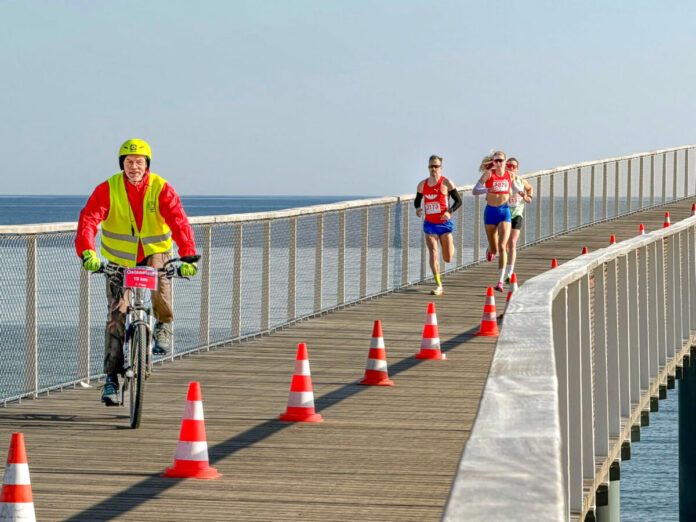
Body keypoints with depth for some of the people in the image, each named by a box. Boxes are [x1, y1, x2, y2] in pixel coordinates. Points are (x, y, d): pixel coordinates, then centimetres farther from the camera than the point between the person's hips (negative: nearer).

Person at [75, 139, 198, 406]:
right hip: (119, 260, 0)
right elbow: (89, 218, -24)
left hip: (154, 252, 0)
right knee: (117, 316, -8)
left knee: (160, 271, -35)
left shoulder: (162, 190, -13)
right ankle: (112, 377, -1)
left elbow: (179, 222, -24)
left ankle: (164, 325, -9)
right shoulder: (108, 189, -12)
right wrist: (87, 252, -43)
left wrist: (188, 257, -40)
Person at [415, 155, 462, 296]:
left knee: (448, 259, 2)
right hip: (429, 224, 3)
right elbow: (417, 200, 20)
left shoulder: (446, 183, -6)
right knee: (433, 254, -11)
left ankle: (450, 245, 41)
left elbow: (458, 201, -4)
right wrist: (417, 208, -3)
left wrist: (449, 211, -21)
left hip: (444, 223, -3)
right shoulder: (422, 185, 6)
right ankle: (438, 285, -6)